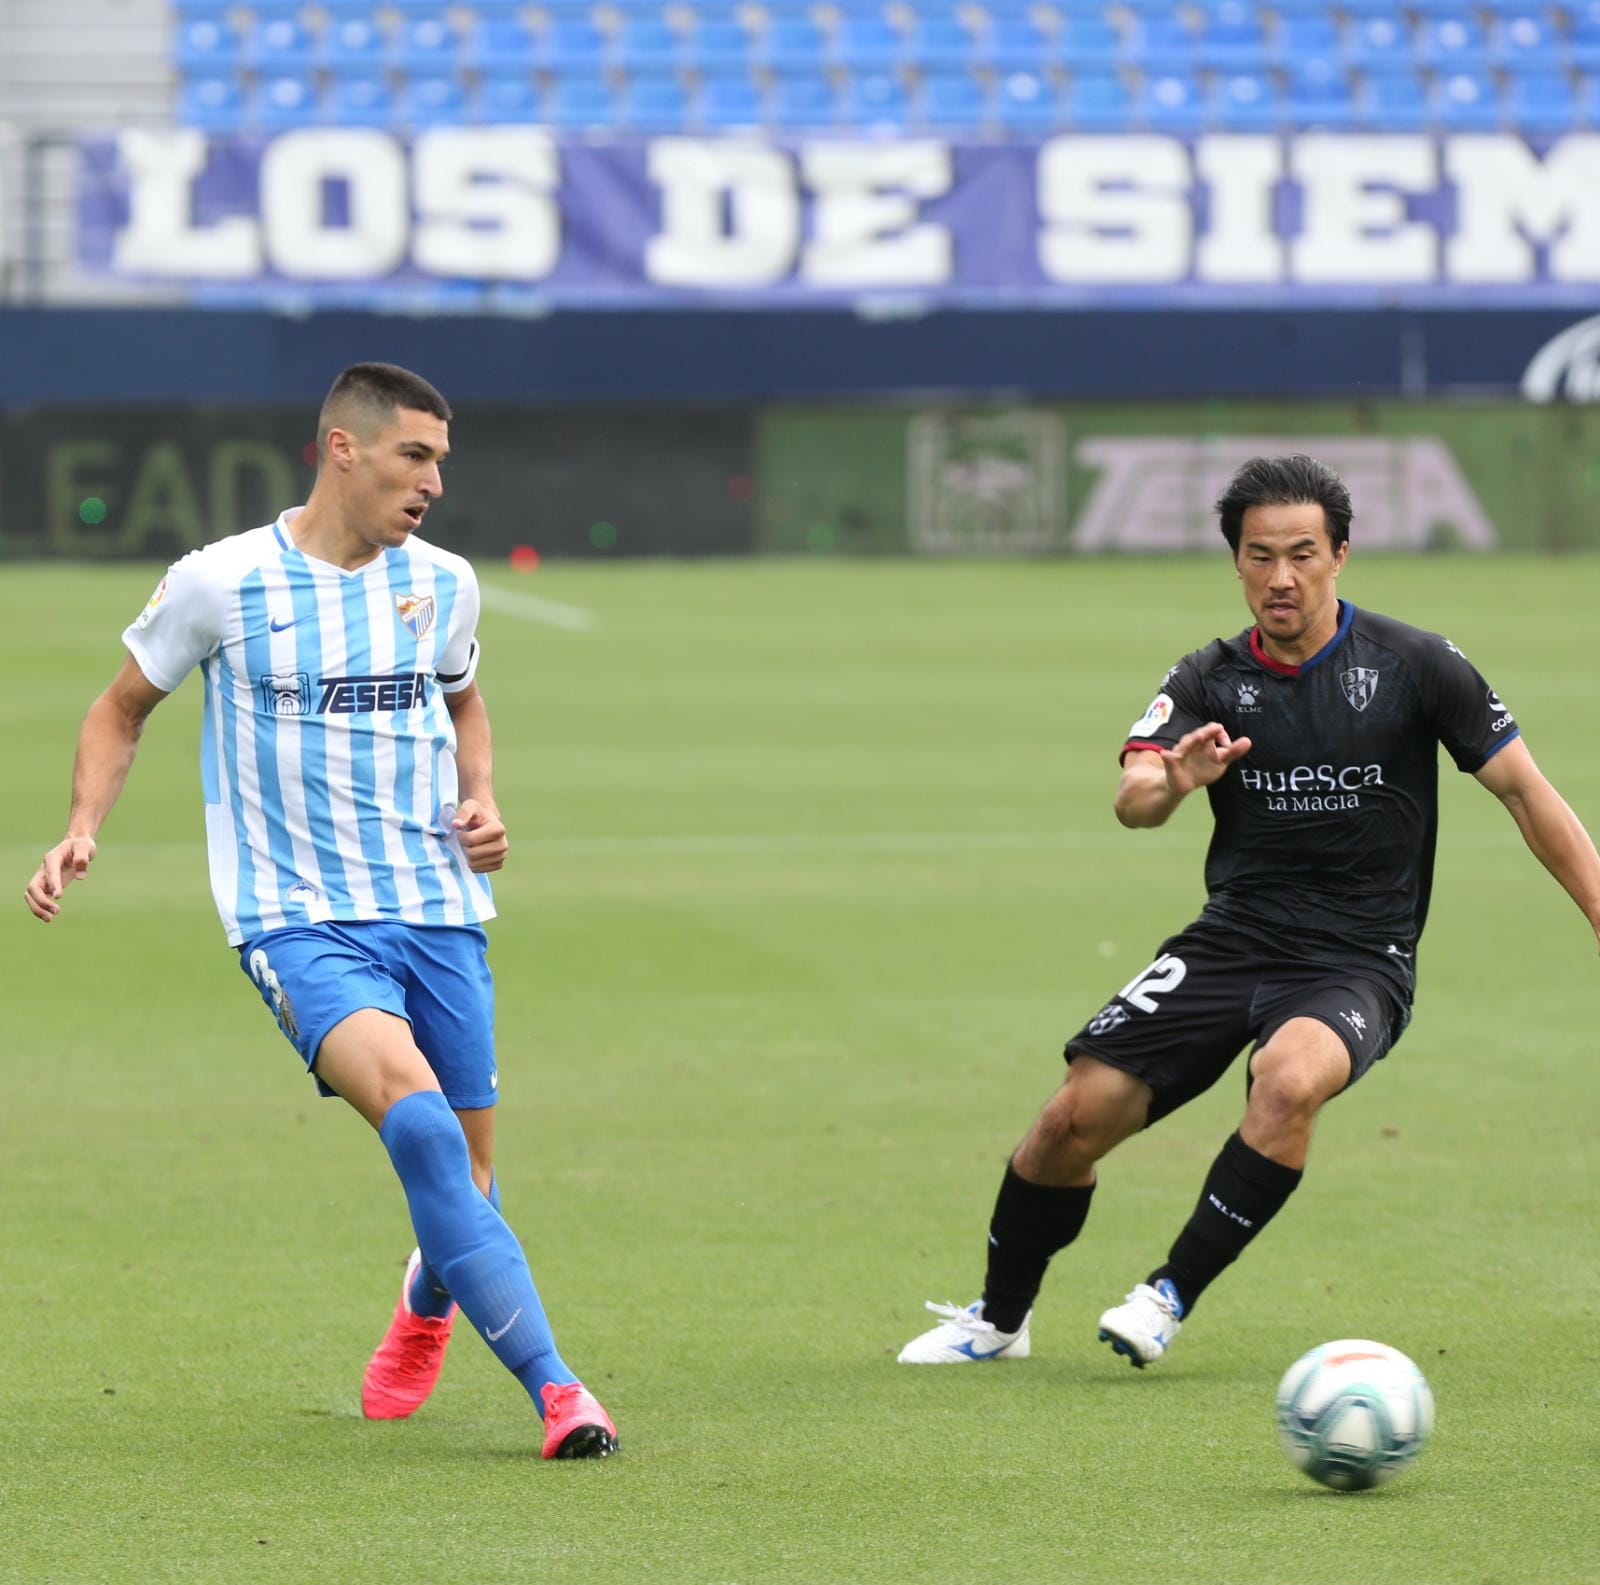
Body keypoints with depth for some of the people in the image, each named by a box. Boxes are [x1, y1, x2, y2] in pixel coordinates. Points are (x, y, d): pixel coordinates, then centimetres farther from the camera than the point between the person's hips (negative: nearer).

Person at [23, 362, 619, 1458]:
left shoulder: (445, 585, 7)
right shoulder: (221, 584, -5)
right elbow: (123, 709, 10)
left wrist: (483, 801, 8)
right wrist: (83, 830, -5)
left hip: (438, 912, 5)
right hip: (298, 918, -5)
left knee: (463, 1184, 6)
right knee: (414, 1108, -29)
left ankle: (426, 1308, 45)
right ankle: (552, 1388, -30)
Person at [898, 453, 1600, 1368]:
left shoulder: (1414, 666, -4)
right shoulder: (1211, 681, 1)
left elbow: (1524, 788, 1)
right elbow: (1133, 800, -14)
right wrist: (1168, 784, -39)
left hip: (1357, 961, -3)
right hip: (1231, 941, 3)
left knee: (1289, 1079, -36)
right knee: (1077, 1117, -8)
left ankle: (1172, 1299, -21)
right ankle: (999, 1319, 17)